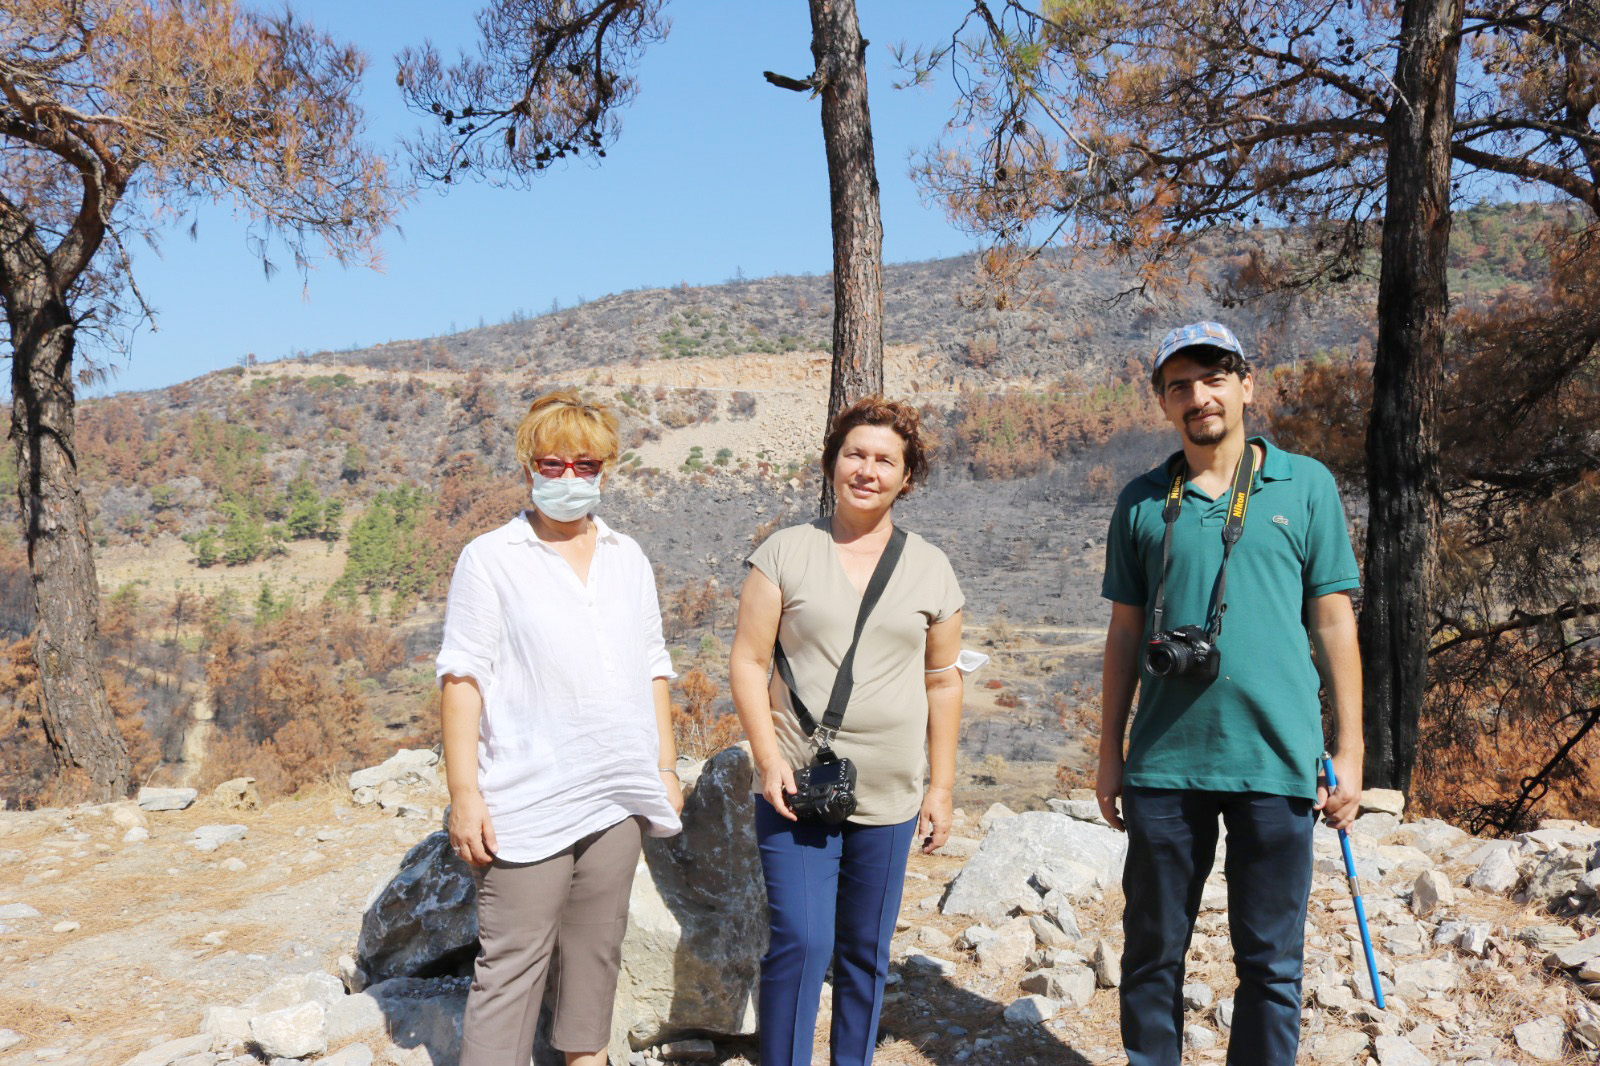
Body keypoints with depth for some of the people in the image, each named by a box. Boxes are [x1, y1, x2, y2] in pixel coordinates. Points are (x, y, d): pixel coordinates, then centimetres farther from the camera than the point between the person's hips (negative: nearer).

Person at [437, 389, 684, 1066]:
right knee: (512, 962, -3)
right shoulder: (490, 559, -3)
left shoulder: (629, 560, 12)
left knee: (597, 946, 16)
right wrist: (464, 793, -12)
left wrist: (666, 768, 14)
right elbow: (462, 678, -7)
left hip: (617, 795, 5)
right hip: (529, 800, -5)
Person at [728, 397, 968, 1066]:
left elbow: (942, 681, 11)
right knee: (800, 941, -9)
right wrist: (768, 756, -12)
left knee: (866, 954, 11)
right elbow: (747, 662, -1)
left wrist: (942, 786, 9)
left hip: (889, 798, 2)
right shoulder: (785, 552, 1)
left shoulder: (931, 569, 7)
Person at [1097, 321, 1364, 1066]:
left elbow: (1333, 622, 5)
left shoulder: (1306, 485, 5)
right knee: (1153, 953, 11)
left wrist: (1349, 751, 1)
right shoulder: (1142, 501, 8)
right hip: (1164, 761, 1)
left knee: (1271, 963, 8)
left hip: (1275, 759, -1)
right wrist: (1109, 753, 9)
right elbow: (1125, 633, 11)